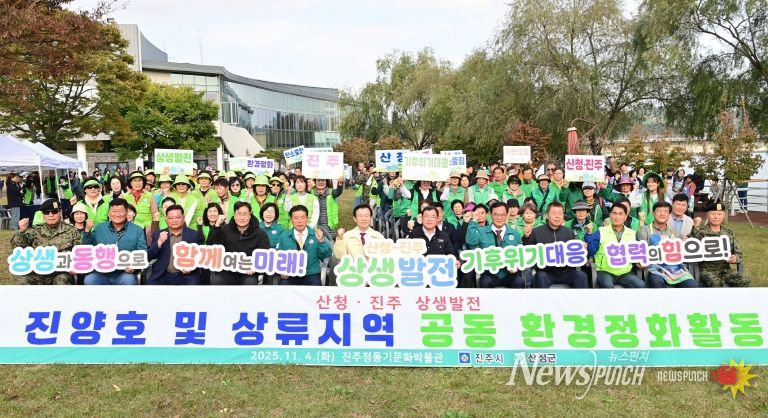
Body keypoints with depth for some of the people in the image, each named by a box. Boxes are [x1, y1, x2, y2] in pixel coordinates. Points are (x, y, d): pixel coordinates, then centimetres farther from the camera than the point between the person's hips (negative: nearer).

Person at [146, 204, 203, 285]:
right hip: (162, 276, 2)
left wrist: (192, 268, -13)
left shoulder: (195, 235, 5)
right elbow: (150, 257, 2)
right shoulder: (158, 235, 9)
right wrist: (159, 242, -15)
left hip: (186, 276, -2)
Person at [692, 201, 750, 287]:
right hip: (706, 270, -4)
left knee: (744, 280, -22)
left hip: (725, 269, 4)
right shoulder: (701, 231, -1)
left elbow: (739, 254, 15)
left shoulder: (729, 233, 13)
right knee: (715, 282, -34)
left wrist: (735, 258, -9)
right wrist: (696, 227, -26)